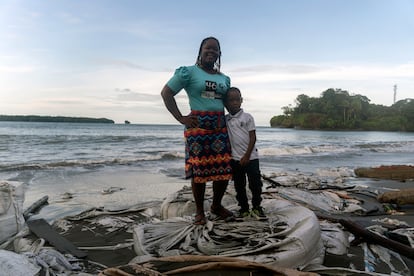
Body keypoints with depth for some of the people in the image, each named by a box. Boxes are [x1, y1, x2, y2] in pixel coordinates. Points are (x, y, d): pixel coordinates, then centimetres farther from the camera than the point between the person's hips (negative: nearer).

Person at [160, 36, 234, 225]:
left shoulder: (224, 78, 16)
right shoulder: (189, 72, -1)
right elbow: (166, 93, -3)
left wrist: (226, 121, 12)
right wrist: (180, 118, -9)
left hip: (220, 127, 6)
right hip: (197, 126, -5)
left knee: (224, 169, 4)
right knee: (199, 170, -2)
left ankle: (216, 205, 25)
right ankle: (199, 211, 15)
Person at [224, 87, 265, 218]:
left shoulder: (247, 117, -3)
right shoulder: (225, 119, 4)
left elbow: (253, 137, -6)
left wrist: (247, 156, -11)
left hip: (251, 157, -2)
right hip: (235, 158, 3)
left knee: (256, 183, 1)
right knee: (239, 185, 10)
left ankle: (256, 207, 18)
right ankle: (243, 208, 23)